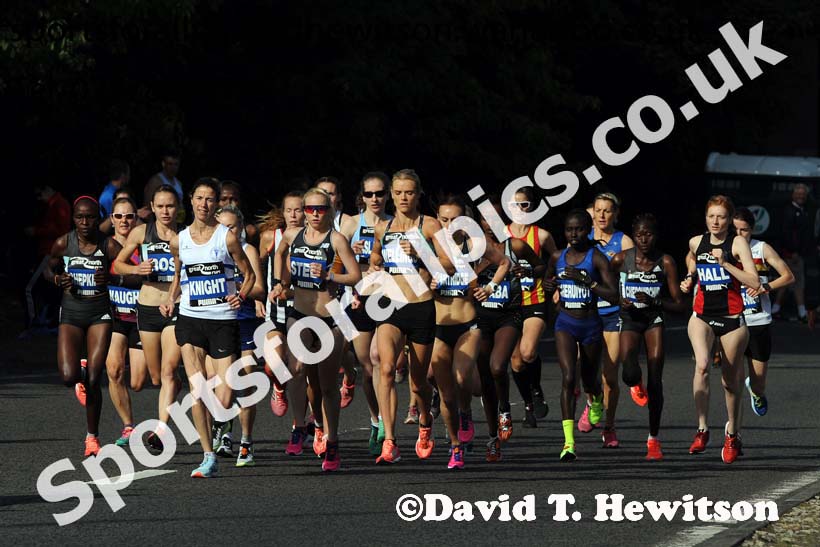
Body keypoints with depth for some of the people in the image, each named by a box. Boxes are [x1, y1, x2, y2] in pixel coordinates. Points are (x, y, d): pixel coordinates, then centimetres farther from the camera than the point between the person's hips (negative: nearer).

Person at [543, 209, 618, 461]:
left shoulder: (597, 258, -9)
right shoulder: (558, 257, 3)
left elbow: (614, 296, -15)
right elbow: (548, 285, 21)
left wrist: (586, 280, -24)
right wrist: (547, 285, -3)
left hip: (590, 324, -1)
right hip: (565, 323, 1)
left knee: (590, 380, 15)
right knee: (568, 376, -17)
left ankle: (597, 398, 57)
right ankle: (569, 441, -23)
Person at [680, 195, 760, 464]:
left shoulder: (738, 243, -6)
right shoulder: (696, 243, 5)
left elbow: (755, 283, -16)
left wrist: (725, 263, -22)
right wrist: (689, 280, 9)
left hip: (732, 318, -2)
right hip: (702, 315, 2)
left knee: (731, 379, 8)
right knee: (702, 365, -25)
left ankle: (732, 434, 30)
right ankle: (702, 429, -21)